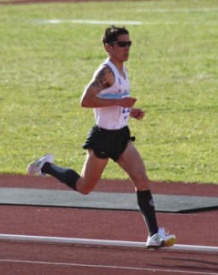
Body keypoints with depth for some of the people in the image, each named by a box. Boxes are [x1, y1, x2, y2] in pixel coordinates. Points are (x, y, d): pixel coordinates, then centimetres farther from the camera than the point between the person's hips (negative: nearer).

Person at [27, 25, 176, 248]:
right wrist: (119, 101, -29)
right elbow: (85, 100, -28)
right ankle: (46, 167, 33)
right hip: (103, 137, -7)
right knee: (84, 187, 9)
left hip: (121, 136, 8)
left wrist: (130, 111, 7)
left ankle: (154, 235, -9)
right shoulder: (106, 71, -20)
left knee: (142, 180, -7)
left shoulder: (121, 69, 9)